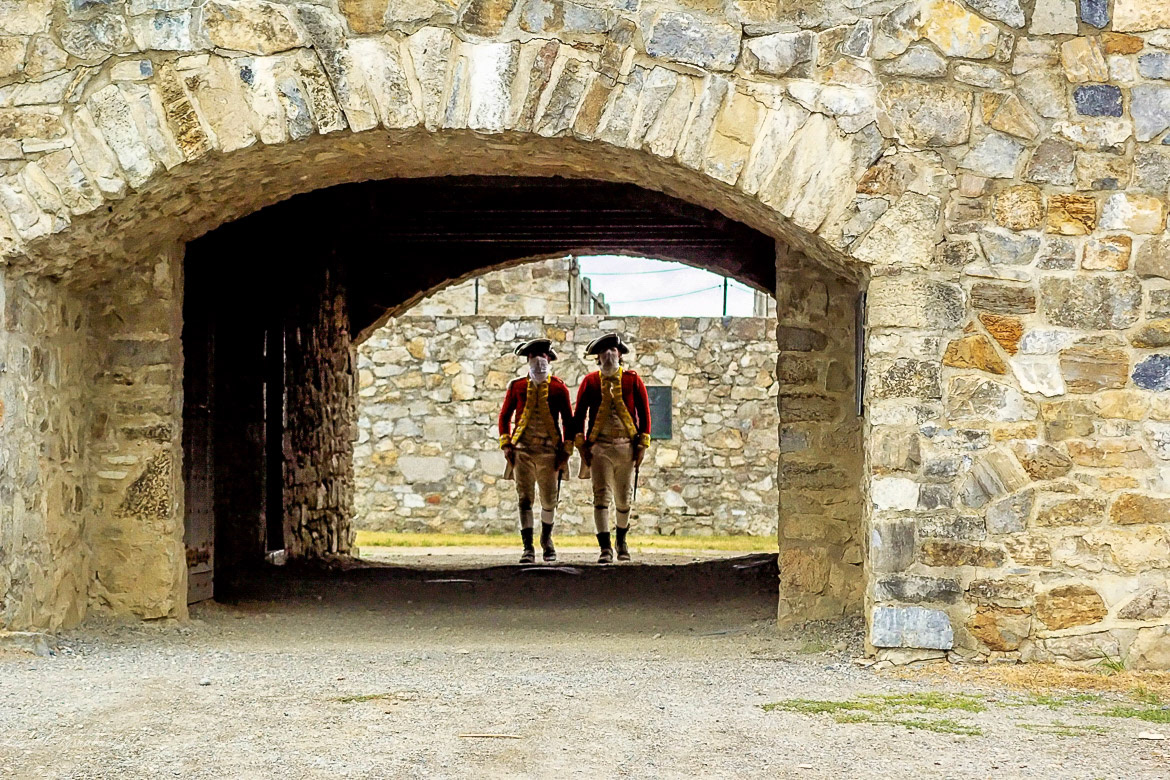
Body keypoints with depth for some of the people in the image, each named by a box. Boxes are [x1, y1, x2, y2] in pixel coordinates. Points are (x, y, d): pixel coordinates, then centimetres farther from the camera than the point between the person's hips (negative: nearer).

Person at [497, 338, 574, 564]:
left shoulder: (558, 388, 3)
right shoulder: (517, 386, 6)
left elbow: (568, 420, 7)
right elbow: (505, 416, 11)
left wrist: (566, 450, 0)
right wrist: (506, 445, 2)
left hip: (549, 450, 0)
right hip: (522, 450, 0)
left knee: (549, 500, 7)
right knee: (525, 499, -8)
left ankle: (546, 539, 33)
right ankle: (528, 549, -7)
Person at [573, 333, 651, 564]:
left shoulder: (633, 380, 4)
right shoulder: (590, 381, 4)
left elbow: (644, 413, 5)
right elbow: (579, 415, 7)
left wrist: (642, 445, -1)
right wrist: (582, 446, -1)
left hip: (626, 446, 1)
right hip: (599, 446, -1)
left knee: (623, 499, 10)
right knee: (601, 497, -11)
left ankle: (621, 542, 31)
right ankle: (605, 548, -14)